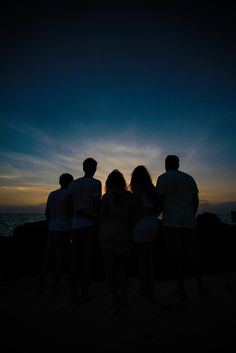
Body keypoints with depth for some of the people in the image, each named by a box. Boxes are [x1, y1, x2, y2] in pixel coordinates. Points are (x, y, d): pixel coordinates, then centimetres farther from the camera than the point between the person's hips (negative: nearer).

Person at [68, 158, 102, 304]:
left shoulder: (73, 184, 9)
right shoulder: (96, 183, -5)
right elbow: (97, 204, -10)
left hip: (76, 224, 4)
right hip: (90, 224, -4)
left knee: (75, 257, 12)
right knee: (88, 257, 5)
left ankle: (73, 292, 21)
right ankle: (85, 292, 13)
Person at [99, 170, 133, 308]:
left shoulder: (107, 196, -7)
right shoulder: (129, 196, 1)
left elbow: (102, 217, -8)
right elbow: (132, 215, 3)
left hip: (108, 233, -2)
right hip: (124, 233, 3)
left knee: (109, 264, 9)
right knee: (122, 263, 15)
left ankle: (114, 294, 13)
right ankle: (123, 293, 8)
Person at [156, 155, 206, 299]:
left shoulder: (163, 178, -3)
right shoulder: (189, 178, 12)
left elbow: (161, 200, -10)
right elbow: (196, 200, 11)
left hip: (172, 222, -5)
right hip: (189, 221, 5)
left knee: (176, 256, 3)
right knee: (194, 253, 17)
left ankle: (182, 289, 10)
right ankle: (200, 284, 24)